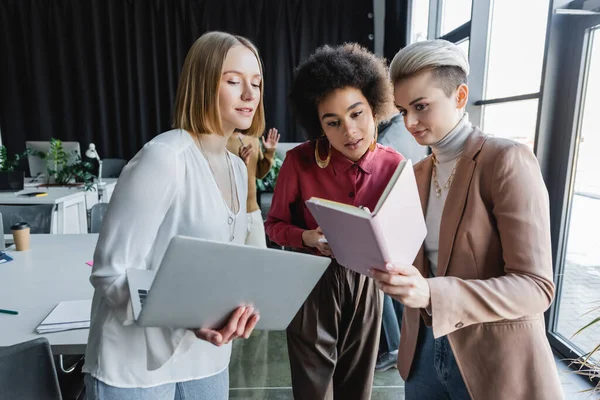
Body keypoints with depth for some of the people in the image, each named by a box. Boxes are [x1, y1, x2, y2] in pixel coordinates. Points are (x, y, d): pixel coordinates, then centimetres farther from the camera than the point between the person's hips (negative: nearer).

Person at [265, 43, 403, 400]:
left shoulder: (395, 165, -10)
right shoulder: (300, 161, -17)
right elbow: (275, 224, -4)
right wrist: (308, 238, -24)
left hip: (365, 283, 3)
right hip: (312, 283, -2)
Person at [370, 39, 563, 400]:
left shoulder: (508, 160, -15)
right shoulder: (418, 172, 5)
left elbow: (536, 286, -20)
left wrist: (432, 294, -33)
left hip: (494, 362, -5)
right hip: (425, 348, 6)